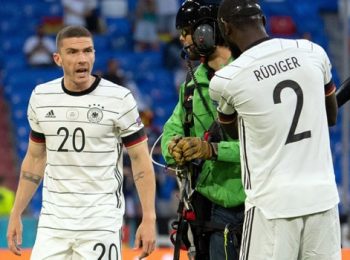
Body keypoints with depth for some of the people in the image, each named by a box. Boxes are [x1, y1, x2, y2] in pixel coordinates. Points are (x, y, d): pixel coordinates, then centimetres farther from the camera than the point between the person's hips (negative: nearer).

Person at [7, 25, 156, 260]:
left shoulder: (119, 99, -7)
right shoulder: (41, 97, 5)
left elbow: (141, 160, -4)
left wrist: (149, 219, -9)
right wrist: (16, 214, 12)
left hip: (101, 221, -3)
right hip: (53, 221, 4)